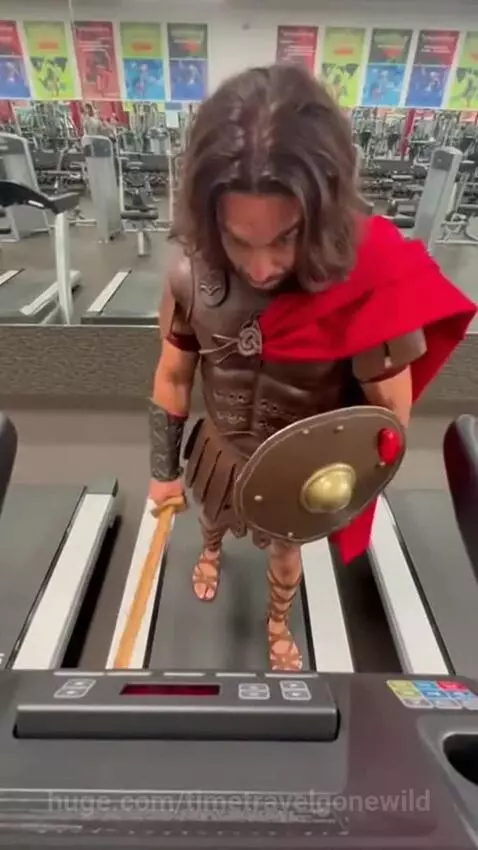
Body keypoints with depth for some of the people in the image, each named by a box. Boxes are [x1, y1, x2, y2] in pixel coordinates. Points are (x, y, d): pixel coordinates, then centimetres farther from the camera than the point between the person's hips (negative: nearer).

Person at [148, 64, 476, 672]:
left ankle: (278, 623, 64)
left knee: (286, 556, 27)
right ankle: (210, 551, 73)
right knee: (213, 519, 34)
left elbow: (393, 421, -19)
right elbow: (173, 378, -9)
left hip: (305, 476, -1)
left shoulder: (373, 283, -31)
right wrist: (164, 472, 1)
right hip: (220, 455, 2)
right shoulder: (191, 275, -25)